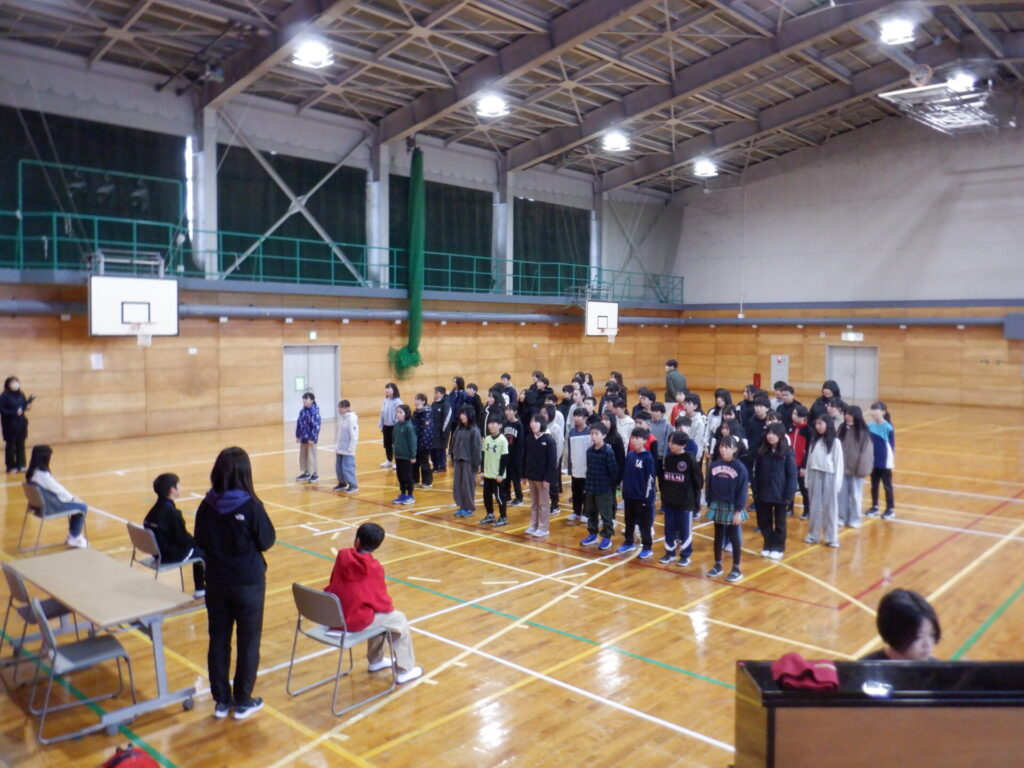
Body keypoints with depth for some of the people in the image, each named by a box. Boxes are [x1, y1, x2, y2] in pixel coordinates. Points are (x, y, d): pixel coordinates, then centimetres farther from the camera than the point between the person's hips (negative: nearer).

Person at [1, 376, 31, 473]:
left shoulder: (21, 395, 6)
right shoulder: (5, 396, -11)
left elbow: (24, 406, 11)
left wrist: (29, 402, -9)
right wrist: (14, 412, -25)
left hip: (21, 424, 5)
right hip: (10, 425, -5)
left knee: (21, 444, 10)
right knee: (10, 445, 1)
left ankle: (21, 465, 19)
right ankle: (11, 467, 9)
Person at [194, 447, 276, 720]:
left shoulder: (207, 505, -7)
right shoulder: (250, 505, -19)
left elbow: (200, 542, 4)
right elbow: (267, 541, -9)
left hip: (216, 582, 4)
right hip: (248, 583, -4)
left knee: (218, 641, 16)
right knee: (248, 643, 11)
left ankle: (222, 701, 26)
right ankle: (242, 703, 20)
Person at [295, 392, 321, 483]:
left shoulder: (314, 411, -17)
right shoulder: (303, 410, 5)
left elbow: (316, 425, -18)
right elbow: (299, 423, 13)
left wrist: (312, 438, -18)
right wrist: (298, 435, 12)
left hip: (311, 438, -7)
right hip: (303, 437, 8)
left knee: (311, 456, 1)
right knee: (303, 455, 14)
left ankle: (314, 474, 14)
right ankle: (306, 473, 28)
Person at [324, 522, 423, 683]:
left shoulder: (342, 556, -1)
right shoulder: (374, 568, -12)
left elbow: (335, 584, 11)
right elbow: (380, 599, -4)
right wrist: (390, 608, 19)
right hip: (355, 620, -6)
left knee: (379, 615, 31)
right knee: (399, 619, 14)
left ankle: (376, 661, 46)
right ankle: (404, 671, 22)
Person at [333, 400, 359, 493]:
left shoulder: (351, 418, -16)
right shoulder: (341, 417, 8)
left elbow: (354, 435, -18)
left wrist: (350, 448, -17)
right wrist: (336, 444, 13)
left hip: (347, 449, -8)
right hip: (340, 448, 8)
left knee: (347, 467, -7)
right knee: (338, 466, 14)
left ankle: (353, 485, 3)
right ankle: (342, 483, 29)